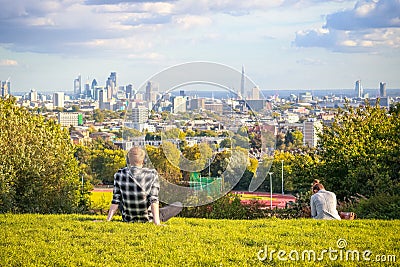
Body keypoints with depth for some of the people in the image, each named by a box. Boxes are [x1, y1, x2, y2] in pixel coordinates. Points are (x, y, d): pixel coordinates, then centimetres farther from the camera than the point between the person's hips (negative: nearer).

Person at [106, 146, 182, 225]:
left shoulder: (120, 174, -12)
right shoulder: (152, 175, -18)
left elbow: (115, 200, -10)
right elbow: (153, 200, -21)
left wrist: (108, 220, -4)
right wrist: (157, 222, -21)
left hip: (128, 219, 2)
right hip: (147, 219, -2)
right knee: (178, 205, 13)